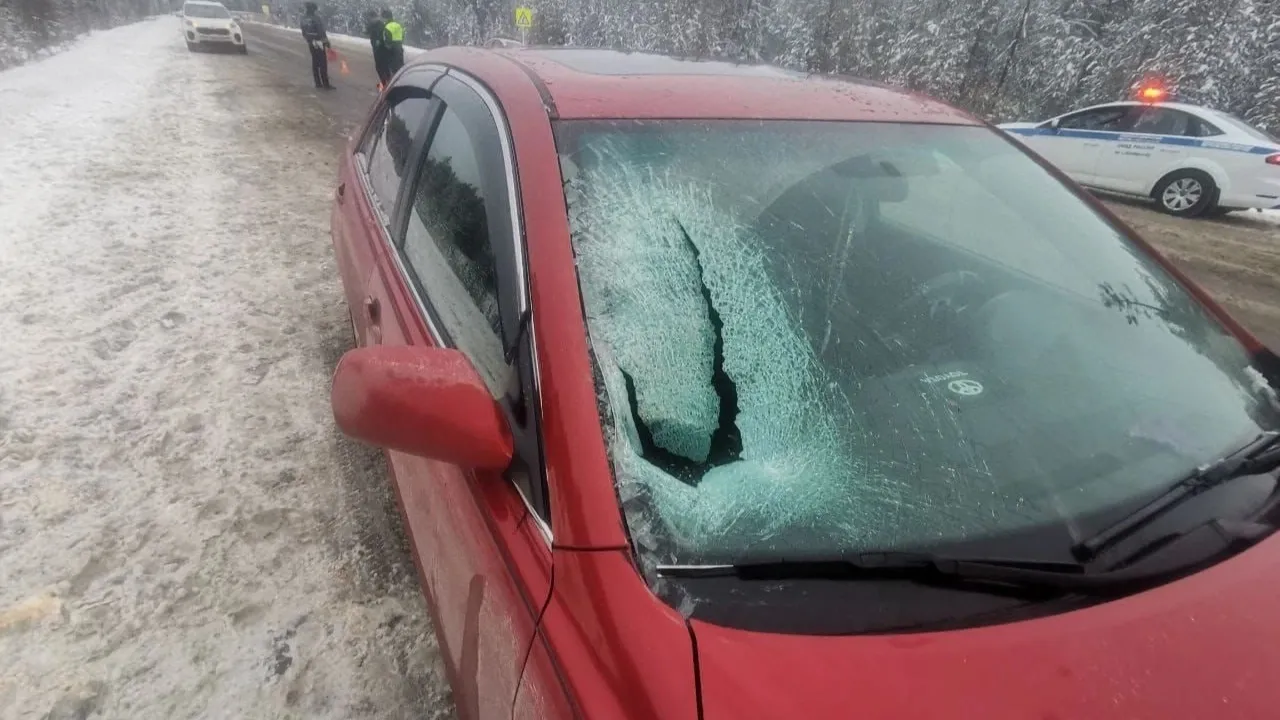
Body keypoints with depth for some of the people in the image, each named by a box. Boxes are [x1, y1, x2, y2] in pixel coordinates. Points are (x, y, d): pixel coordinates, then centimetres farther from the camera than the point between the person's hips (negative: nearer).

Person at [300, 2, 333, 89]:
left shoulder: (304, 19, 5)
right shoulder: (316, 18, -18)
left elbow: (304, 33, 12)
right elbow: (321, 31, -19)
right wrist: (327, 42, -10)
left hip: (311, 44, 7)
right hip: (319, 43, -7)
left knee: (315, 63, 13)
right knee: (323, 63, -5)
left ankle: (318, 83, 15)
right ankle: (326, 84, -7)